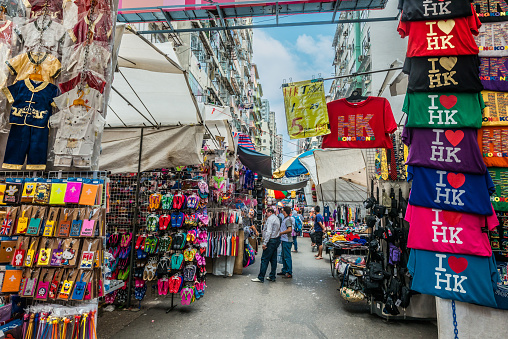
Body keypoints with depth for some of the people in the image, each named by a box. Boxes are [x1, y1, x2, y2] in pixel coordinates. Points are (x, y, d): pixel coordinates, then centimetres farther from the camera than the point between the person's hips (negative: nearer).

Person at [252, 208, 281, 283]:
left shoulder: (270, 219, -13)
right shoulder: (276, 218, 17)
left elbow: (269, 232, -21)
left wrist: (265, 243, -20)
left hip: (271, 241, -10)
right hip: (277, 239, 10)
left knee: (264, 259, -5)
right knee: (273, 259, 12)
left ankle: (260, 278, -1)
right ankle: (272, 277, 17)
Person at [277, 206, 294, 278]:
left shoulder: (288, 219, -16)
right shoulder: (285, 219, 15)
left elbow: (289, 230, -27)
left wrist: (280, 233, -19)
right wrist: (282, 239, 22)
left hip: (287, 241, -10)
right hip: (284, 240, 10)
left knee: (287, 257, -5)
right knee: (284, 256, 17)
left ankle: (289, 273, 1)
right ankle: (284, 271, 27)